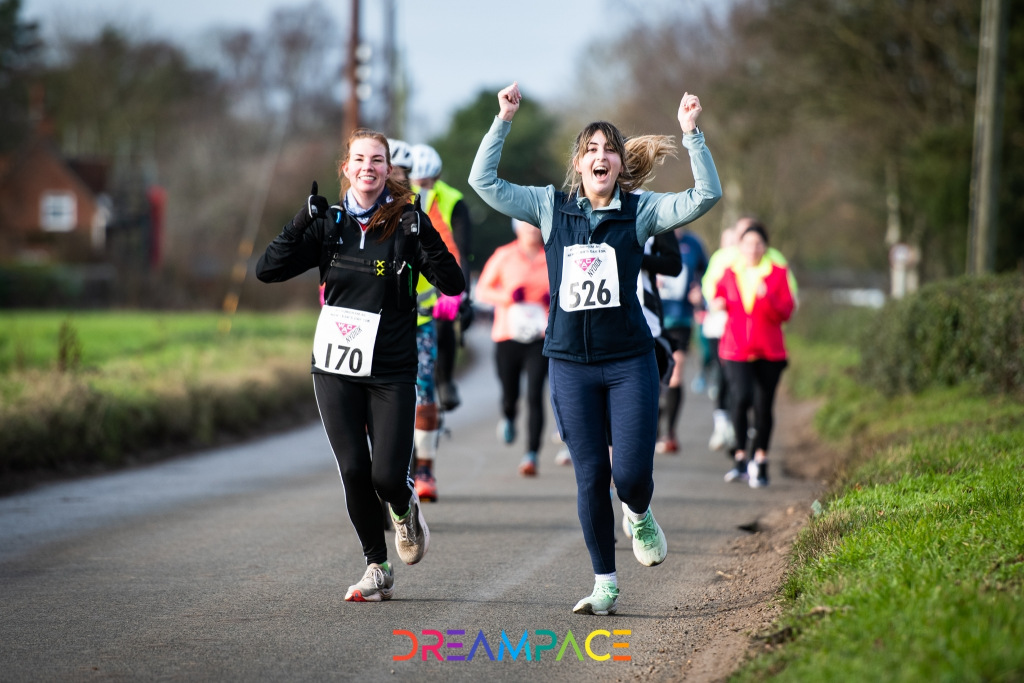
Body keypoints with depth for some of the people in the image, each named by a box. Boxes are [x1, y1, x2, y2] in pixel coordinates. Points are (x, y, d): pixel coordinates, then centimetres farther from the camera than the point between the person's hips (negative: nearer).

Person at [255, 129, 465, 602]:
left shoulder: (406, 223, -3)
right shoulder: (328, 224, 4)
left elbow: (453, 285, -10)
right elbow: (268, 270, -1)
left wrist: (426, 239, -26)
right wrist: (302, 223, -13)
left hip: (392, 371, -2)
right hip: (336, 368, 2)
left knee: (387, 475, -9)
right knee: (353, 471, -3)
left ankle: (406, 508, 28)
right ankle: (377, 569, 14)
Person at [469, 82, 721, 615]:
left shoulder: (640, 211, 1)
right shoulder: (550, 207, 5)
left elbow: (706, 196, -10)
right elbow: (483, 181, 1)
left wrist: (691, 134, -18)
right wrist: (503, 121, -7)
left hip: (629, 361, -1)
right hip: (570, 364, 1)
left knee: (631, 473, -7)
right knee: (591, 477, 3)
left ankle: (639, 516, 30)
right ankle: (605, 584, 15)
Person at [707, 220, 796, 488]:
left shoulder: (778, 273, 1)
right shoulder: (728, 273, 7)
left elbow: (785, 313, -6)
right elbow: (718, 294, 25)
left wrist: (766, 297, -23)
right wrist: (718, 303, 1)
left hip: (769, 352, 0)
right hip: (735, 349, 0)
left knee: (763, 406, 4)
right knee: (740, 397, -20)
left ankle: (760, 463, 20)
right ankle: (741, 455, -4)